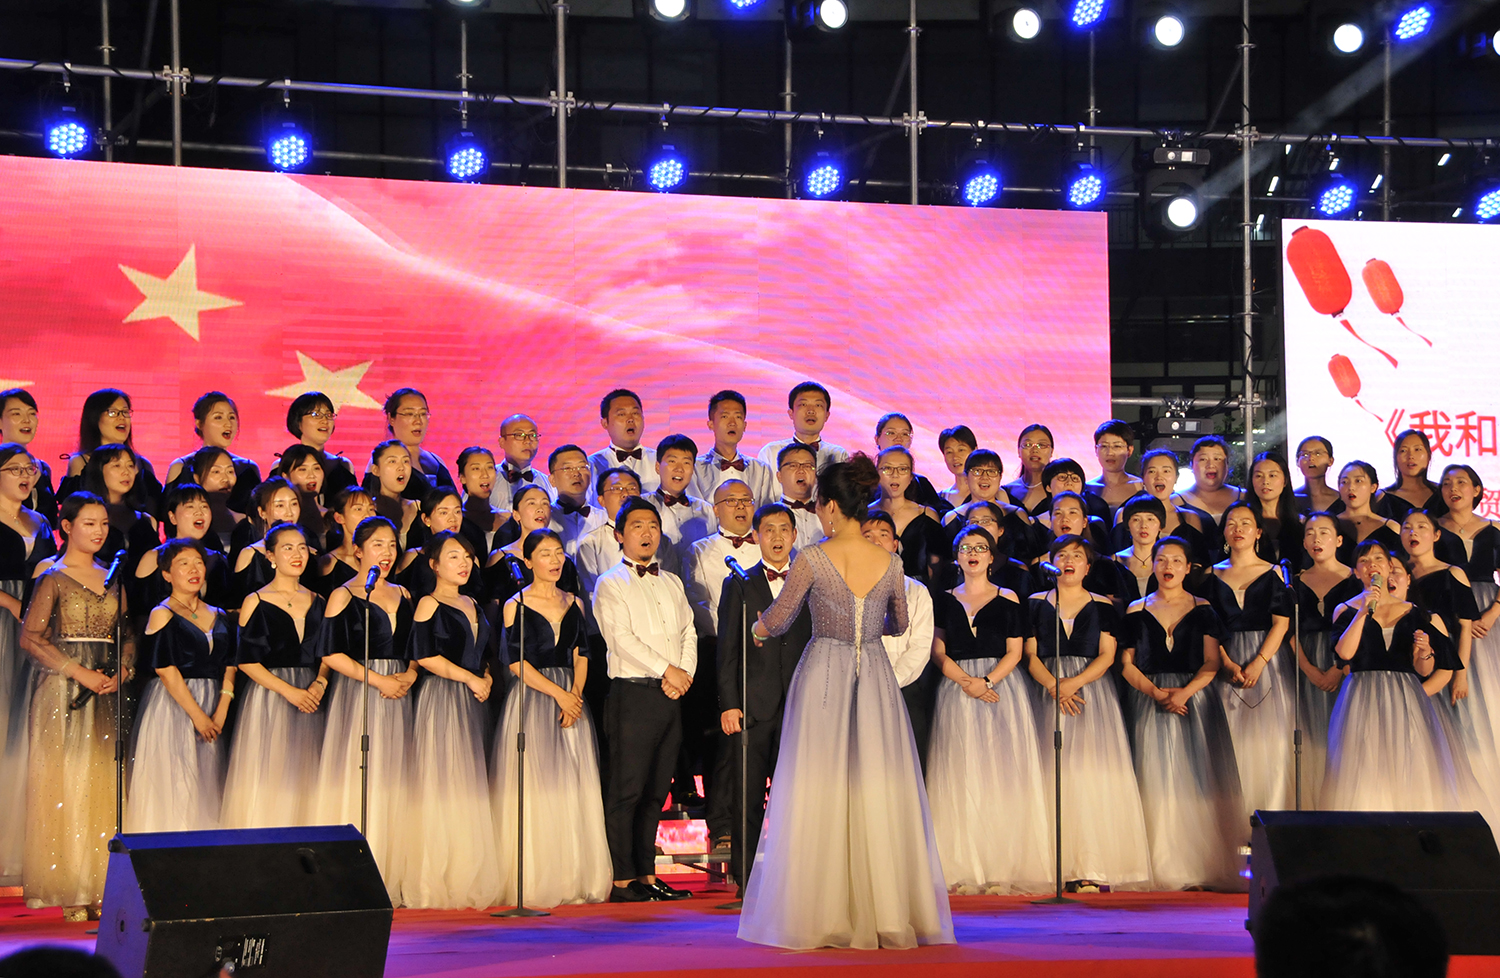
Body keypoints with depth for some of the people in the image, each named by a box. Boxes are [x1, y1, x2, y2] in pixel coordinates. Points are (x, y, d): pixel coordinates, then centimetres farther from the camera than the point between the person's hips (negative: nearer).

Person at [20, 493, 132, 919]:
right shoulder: (53, 578, -1)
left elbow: (129, 634, 16)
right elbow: (31, 638, -7)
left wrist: (121, 670, -3)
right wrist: (79, 673, -13)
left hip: (108, 691, 5)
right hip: (63, 691, -5)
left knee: (104, 784, 1)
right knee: (66, 783, -6)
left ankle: (100, 886, 3)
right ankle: (69, 891, -4)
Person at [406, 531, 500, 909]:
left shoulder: (471, 605, 17)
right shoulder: (429, 605, -5)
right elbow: (425, 655, -16)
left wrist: (487, 678, 3)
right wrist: (471, 679, -12)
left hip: (472, 703, 7)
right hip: (441, 701, -7)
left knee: (471, 788, 6)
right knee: (444, 789, -7)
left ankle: (468, 881, 10)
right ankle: (437, 882, -3)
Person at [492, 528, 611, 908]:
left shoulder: (574, 603, 14)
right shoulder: (515, 605, 0)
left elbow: (581, 655, 8)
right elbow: (516, 662, -7)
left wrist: (576, 695, -9)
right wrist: (558, 693, -13)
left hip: (572, 700, 4)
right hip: (531, 701, -4)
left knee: (575, 788, 1)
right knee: (534, 788, -7)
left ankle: (574, 881, 5)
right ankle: (535, 882, -3)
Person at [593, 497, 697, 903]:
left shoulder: (672, 583, 20)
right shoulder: (611, 584, 0)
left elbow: (688, 632, 15)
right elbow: (622, 638, -10)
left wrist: (685, 673, -3)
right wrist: (667, 669, -13)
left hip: (671, 696, 6)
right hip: (633, 692, -6)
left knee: (656, 792, 8)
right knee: (627, 790, -7)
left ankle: (646, 875, 12)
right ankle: (622, 880, -5)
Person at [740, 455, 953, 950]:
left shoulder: (812, 560, -9)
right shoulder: (890, 563, 1)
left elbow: (778, 620, 1)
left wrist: (758, 628, 23)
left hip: (823, 674, -3)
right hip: (876, 676, 3)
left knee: (820, 796, 4)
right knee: (878, 793, 8)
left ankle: (826, 915, 4)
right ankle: (888, 914, 8)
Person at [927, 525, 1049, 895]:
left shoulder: (1007, 600, 8)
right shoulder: (944, 601, 12)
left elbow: (1014, 652, 2)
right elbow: (938, 651, 5)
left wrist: (987, 681, -14)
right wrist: (967, 682, -11)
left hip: (1001, 687, -1)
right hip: (957, 690, 1)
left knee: (1002, 773, -7)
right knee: (960, 777, -5)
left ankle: (1003, 869, -6)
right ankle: (964, 869, -5)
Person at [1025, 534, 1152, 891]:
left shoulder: (1103, 605, 10)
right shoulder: (1036, 604, 12)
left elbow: (1107, 655, 2)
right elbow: (1030, 655, 5)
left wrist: (1076, 682, -14)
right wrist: (1054, 686, -12)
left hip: (1093, 691, -1)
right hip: (1048, 693, 1)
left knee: (1094, 773, -10)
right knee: (1054, 773, -8)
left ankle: (1095, 867, -12)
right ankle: (1059, 867, -9)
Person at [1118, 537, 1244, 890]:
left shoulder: (1203, 610, 9)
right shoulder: (1137, 611, 10)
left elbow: (1212, 663, 1)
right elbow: (1127, 665, 5)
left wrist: (1185, 692, -14)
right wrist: (1157, 693, -10)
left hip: (1195, 699, 0)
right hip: (1149, 701, 0)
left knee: (1196, 780, -7)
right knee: (1156, 779, -7)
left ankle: (1199, 868, -6)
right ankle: (1163, 869, -6)